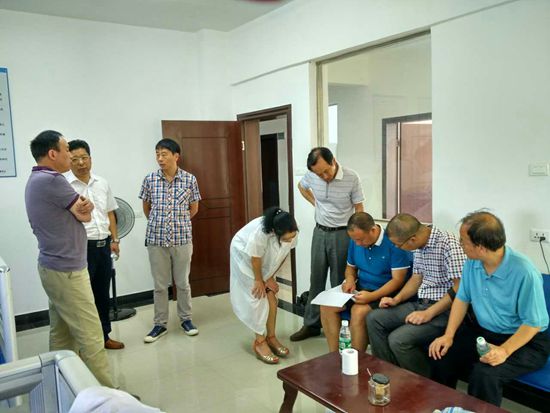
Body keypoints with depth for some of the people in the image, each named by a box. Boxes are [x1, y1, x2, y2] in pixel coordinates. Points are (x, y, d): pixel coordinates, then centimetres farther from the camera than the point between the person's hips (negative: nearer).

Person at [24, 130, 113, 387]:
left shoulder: (37, 180, 13)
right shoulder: (51, 180, -19)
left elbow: (81, 211, 5)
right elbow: (85, 214, -10)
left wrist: (81, 206, -15)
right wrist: (83, 208, 7)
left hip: (54, 267, 10)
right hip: (67, 270, -10)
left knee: (62, 335, 16)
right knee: (90, 337, -5)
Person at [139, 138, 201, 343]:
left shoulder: (189, 179, -5)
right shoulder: (150, 179, -2)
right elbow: (146, 208, 12)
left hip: (182, 239, -1)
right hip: (156, 239, 1)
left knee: (182, 283, 11)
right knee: (160, 285, 10)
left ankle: (186, 319, 28)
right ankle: (160, 324, 23)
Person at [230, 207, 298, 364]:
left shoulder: (292, 233, -28)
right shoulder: (260, 233, -43)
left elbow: (283, 255, -10)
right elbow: (255, 259, -26)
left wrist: (270, 277, -6)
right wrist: (259, 280, -11)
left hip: (266, 262, 5)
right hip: (244, 256, -5)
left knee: (271, 296, 0)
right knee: (257, 297, -8)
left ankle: (271, 337, 15)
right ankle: (259, 342, 3)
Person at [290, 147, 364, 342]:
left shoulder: (351, 178, -16)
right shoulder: (312, 176, -6)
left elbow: (359, 209, -8)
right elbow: (301, 186, 18)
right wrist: (315, 203, 5)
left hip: (342, 234, -4)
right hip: (319, 232, 4)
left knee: (339, 282, 3)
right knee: (316, 280, 11)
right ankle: (311, 324, 23)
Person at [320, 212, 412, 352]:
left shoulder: (393, 242, -20)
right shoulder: (355, 242, 2)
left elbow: (398, 280, -21)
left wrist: (372, 296, -31)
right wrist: (350, 279, -7)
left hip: (385, 292, -7)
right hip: (360, 288, 7)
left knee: (358, 311, -32)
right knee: (327, 306, -10)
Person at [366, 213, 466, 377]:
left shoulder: (448, 243, -20)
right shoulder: (419, 246, 7)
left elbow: (459, 287, -23)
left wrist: (428, 313, -24)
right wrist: (396, 299, 4)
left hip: (443, 309, -9)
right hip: (420, 303, 9)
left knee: (398, 339, -24)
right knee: (373, 319, 2)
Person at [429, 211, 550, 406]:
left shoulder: (524, 272, -25)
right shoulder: (472, 263, -5)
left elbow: (534, 323, -18)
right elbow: (462, 299, 5)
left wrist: (504, 350, -29)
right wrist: (448, 335, -7)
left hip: (523, 341, -6)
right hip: (482, 331, 6)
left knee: (484, 374, -29)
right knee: (442, 356, -11)